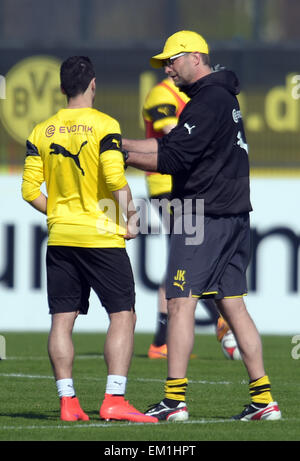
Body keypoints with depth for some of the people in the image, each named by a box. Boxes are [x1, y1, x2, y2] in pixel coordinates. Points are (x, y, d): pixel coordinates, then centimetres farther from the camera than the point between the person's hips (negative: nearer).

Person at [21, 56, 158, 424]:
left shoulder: (41, 132, 6)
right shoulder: (104, 125, -8)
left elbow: (30, 191, 4)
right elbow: (116, 180, -18)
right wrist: (128, 221, -7)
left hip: (60, 238, 5)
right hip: (101, 237, -5)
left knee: (62, 319, 6)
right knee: (122, 315, 0)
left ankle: (67, 402, 4)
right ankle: (114, 400, -10)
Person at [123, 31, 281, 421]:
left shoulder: (207, 102, -13)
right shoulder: (224, 96, 18)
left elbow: (172, 160, -19)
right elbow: (170, 145, 21)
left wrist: (123, 158, -11)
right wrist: (117, 143, 15)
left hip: (204, 216, -10)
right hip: (233, 215, 10)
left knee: (181, 302, -8)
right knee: (232, 305, 9)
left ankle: (175, 400, -11)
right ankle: (263, 399, 6)